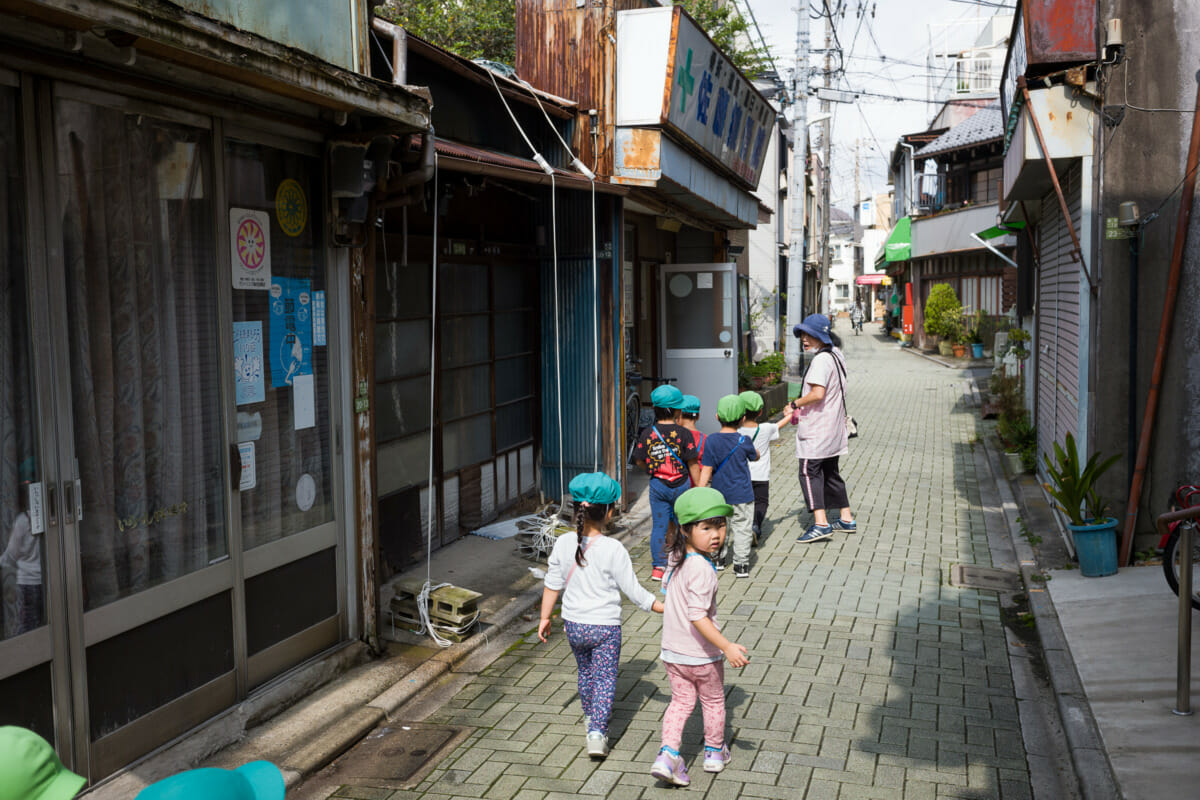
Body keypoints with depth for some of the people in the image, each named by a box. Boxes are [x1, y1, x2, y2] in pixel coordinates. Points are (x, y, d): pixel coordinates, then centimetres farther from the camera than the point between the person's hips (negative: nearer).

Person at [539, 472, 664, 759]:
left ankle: (590, 717, 42)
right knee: (605, 680, 5)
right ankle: (597, 732, -3)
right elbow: (633, 590, -12)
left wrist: (545, 617, 12)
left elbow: (553, 584, 0)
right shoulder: (613, 549, -18)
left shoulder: (564, 543, -7)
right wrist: (665, 608, -3)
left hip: (574, 625, 4)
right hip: (605, 627, -4)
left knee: (586, 673, 24)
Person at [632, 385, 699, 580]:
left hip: (657, 485, 2)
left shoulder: (647, 434, -4)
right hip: (681, 484, -2)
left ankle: (658, 567, 5)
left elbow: (639, 460, 4)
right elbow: (692, 464, -8)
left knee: (659, 525, 6)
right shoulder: (683, 433, -11)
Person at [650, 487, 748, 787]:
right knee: (713, 702, 18)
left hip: (672, 651, 6)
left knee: (681, 702, 17)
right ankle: (714, 752, 37)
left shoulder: (675, 557, -3)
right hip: (702, 654, -6)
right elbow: (698, 617, -34)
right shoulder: (702, 570, -29)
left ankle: (667, 754, 2)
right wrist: (728, 647, -34)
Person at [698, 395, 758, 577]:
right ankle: (741, 564, 8)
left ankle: (718, 559, 30)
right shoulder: (744, 442, -12)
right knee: (742, 528, 6)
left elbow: (707, 470, -10)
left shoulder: (711, 440, -10)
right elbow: (755, 457, 8)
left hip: (719, 494, 2)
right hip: (741, 495, -2)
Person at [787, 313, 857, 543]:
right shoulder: (835, 355, 14)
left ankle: (821, 524, -18)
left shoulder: (821, 359, -17)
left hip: (817, 429, -10)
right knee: (830, 473, 19)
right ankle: (847, 519, 26)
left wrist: (795, 404, -14)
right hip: (833, 429, 10)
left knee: (809, 472, -11)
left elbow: (817, 393, -29)